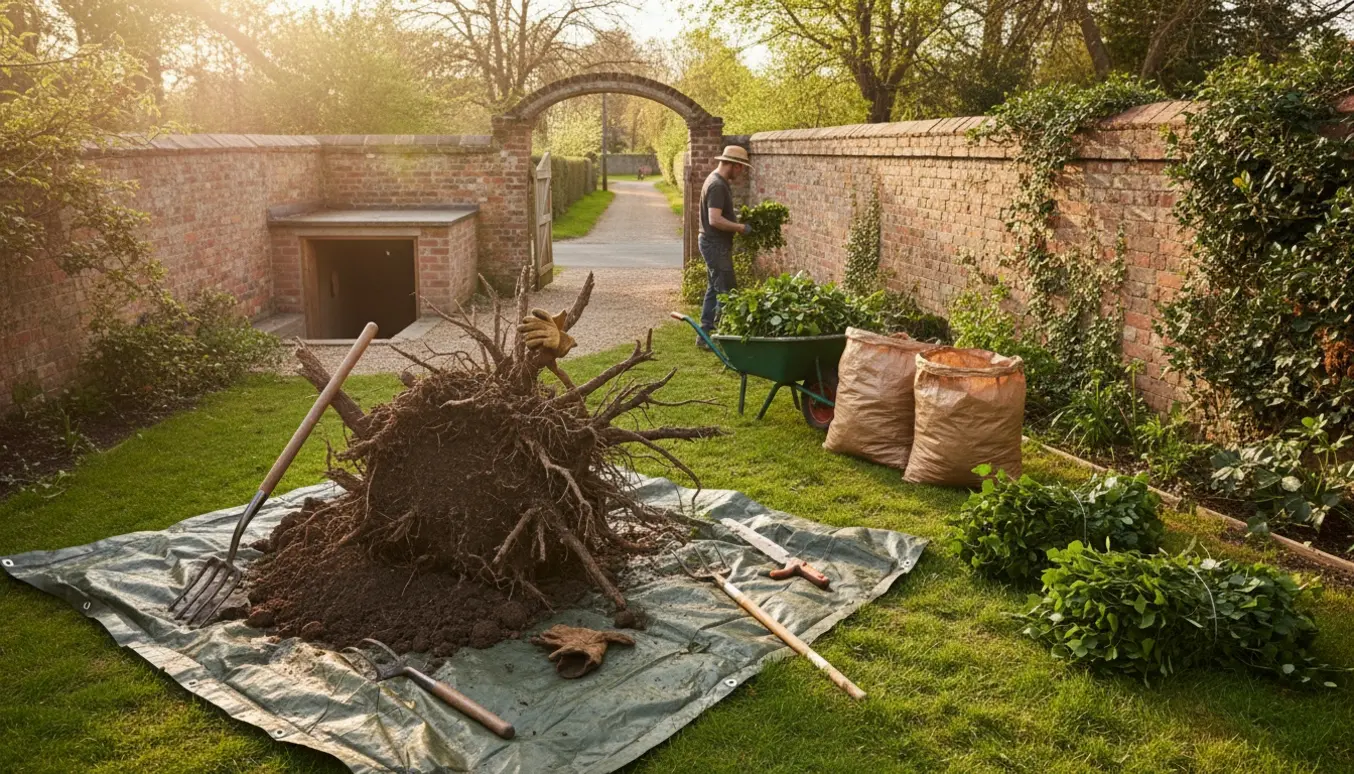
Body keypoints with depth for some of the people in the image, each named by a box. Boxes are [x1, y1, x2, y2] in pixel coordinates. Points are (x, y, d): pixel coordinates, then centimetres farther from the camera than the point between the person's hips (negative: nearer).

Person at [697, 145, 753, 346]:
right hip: (716, 244, -11)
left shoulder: (718, 181, 13)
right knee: (726, 292, -6)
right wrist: (741, 228, -19)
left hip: (713, 243, 11)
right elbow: (715, 220, -27)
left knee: (714, 290, 15)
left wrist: (737, 217, 14)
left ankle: (705, 334, 20)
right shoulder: (717, 185, -21)